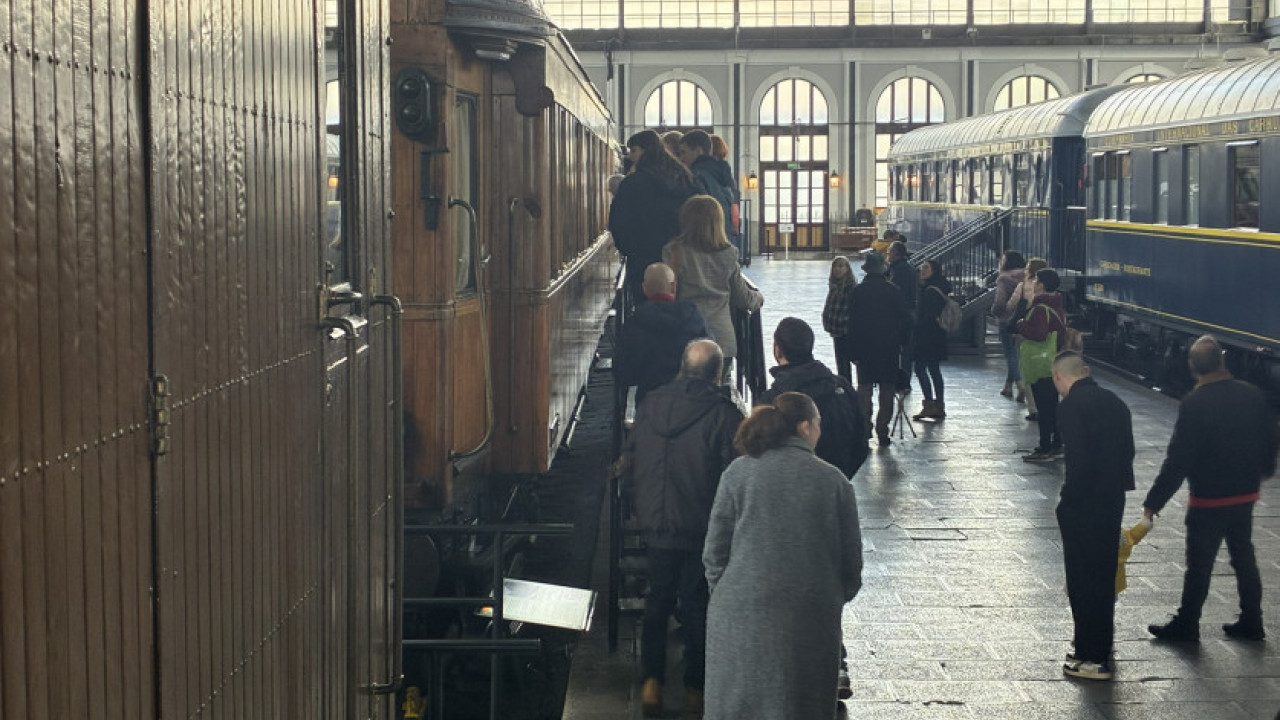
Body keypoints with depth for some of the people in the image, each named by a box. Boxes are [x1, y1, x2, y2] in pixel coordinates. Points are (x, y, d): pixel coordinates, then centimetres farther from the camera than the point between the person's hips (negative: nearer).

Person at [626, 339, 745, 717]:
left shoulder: (649, 406, -1)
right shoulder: (724, 415, -16)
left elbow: (631, 465, 8)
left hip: (656, 526, 3)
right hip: (704, 530, -3)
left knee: (657, 602, 17)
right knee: (698, 606, 10)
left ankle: (652, 679, 6)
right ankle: (695, 688, 17)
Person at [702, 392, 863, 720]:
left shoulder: (739, 473, 0)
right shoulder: (835, 482, 0)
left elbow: (714, 552, 0)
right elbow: (852, 561, 5)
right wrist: (834, 600, 23)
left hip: (741, 618, 0)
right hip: (811, 626, 0)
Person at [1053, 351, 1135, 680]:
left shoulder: (1071, 406, -16)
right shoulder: (1114, 401, 9)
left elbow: (1079, 461, -22)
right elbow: (1126, 452, 11)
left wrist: (1067, 499, -10)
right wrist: (1114, 486, 17)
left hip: (1083, 506, -8)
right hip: (1113, 501, 8)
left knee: (1083, 581, 3)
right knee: (1104, 576, 19)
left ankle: (1094, 659, 9)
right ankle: (1099, 649, 31)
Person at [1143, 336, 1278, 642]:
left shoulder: (1193, 405, -21)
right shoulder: (1253, 396, -4)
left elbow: (1178, 459, -20)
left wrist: (1154, 502, -13)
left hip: (1208, 499, -5)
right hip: (1245, 495, 5)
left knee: (1199, 563, 6)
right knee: (1244, 558, 17)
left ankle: (1186, 624, 17)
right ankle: (1251, 622, 25)